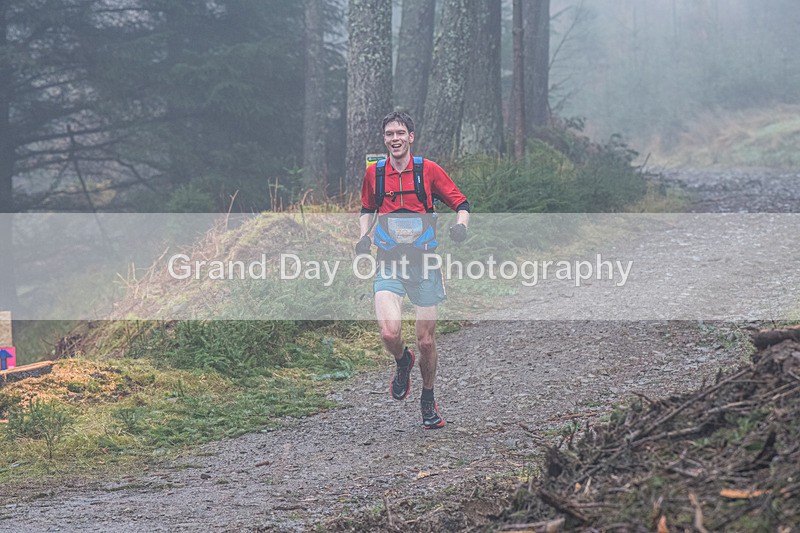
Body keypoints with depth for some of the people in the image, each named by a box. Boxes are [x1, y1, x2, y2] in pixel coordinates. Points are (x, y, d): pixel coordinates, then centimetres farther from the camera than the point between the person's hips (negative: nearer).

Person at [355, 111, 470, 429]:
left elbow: (461, 203, 4)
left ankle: (428, 400, 27)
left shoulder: (428, 170, -3)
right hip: (389, 264, 1)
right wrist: (364, 235, 4)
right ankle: (402, 362, 16)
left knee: (426, 340, 3)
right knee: (389, 333, -20)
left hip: (424, 264, -1)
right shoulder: (374, 173, 3)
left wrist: (461, 225, -17)